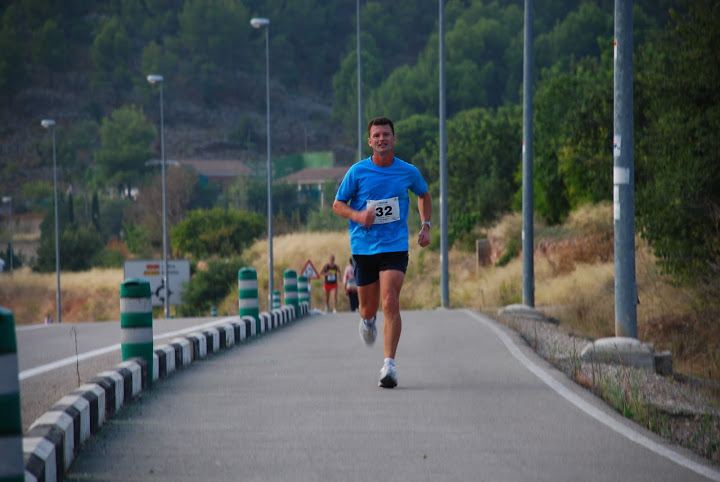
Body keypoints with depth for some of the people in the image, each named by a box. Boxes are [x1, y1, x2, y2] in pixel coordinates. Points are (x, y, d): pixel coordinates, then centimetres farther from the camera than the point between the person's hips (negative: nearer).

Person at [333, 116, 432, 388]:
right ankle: (367, 320, 48)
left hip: (395, 246, -1)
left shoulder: (408, 172, 2)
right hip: (363, 247, 1)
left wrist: (425, 226, 10)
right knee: (369, 309, 9)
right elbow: (338, 204, 4)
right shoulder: (357, 172, -2)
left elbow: (424, 195, 22)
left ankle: (389, 364, -19)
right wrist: (358, 215, -16)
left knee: (390, 303, -18)